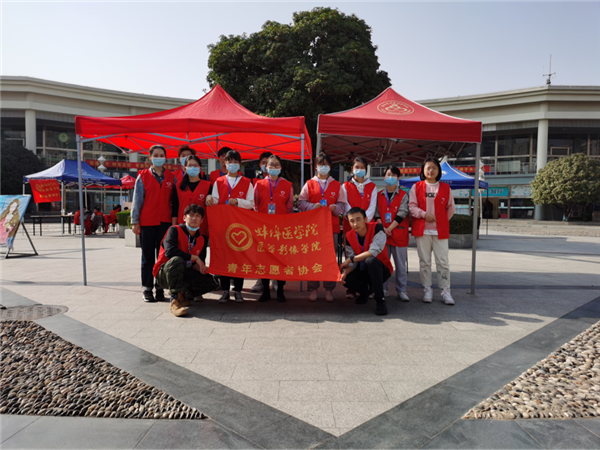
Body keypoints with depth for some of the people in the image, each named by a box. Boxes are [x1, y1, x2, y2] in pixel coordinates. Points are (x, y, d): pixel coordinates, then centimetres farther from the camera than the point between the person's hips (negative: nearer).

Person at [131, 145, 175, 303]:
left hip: (165, 222, 1)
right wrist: (135, 221, -1)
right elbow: (137, 200, 3)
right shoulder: (142, 176, 5)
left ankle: (160, 288, 12)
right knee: (148, 256, 5)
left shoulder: (171, 177, 10)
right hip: (147, 222, -1)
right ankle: (147, 289, 12)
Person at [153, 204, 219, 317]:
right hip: (164, 273, -5)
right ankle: (175, 300, -30)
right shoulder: (175, 230, -11)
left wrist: (202, 268, -19)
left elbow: (199, 263, 7)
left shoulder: (201, 240, 5)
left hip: (184, 274, 6)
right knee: (177, 260, -39)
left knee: (213, 283, -11)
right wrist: (195, 258, -24)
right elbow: (169, 251, -29)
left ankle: (183, 293, 6)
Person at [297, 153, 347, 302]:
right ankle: (313, 289, 12)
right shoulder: (309, 184, 9)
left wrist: (335, 208, -10)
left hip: (332, 226, 1)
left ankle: (329, 289, 12)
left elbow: (342, 204, 11)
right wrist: (313, 206, -12)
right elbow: (301, 202, 4)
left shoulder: (336, 185, 12)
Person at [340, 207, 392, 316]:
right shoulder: (349, 236, -6)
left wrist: (350, 259, -24)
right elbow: (352, 263, -7)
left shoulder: (377, 228, -18)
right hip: (363, 271, 4)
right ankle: (365, 291, 12)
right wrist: (345, 272, -30)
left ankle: (380, 300, -24)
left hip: (381, 270, -4)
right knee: (346, 278, -24)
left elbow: (374, 252, -29)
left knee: (370, 260, -36)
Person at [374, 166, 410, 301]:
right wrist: (382, 228, -11)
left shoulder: (403, 195, 3)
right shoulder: (379, 195, 10)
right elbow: (377, 214, 4)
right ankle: (384, 289, 15)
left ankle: (401, 290, 11)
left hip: (399, 234, -2)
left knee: (400, 263, 2)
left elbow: (402, 214, -7)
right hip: (382, 233, 2)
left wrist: (390, 228, -13)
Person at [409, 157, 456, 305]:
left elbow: (450, 208, 14)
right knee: (424, 261, 5)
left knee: (443, 261, -1)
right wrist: (424, 214, -15)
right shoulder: (416, 187, 6)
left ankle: (445, 291, 9)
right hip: (422, 230, 0)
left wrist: (442, 221, 6)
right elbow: (411, 206, 0)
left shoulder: (445, 188, 9)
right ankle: (427, 290, 16)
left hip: (440, 230, 0)